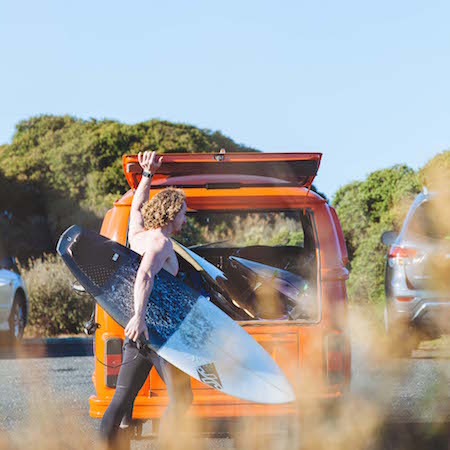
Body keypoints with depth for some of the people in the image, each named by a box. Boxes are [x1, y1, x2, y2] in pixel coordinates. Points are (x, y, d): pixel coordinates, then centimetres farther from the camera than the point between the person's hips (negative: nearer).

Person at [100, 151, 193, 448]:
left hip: (137, 332, 9)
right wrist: (139, 315, -41)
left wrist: (148, 175, 34)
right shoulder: (161, 242, -12)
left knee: (122, 399, 6)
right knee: (181, 397, -3)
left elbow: (137, 206, 35)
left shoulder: (138, 235, 14)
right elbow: (145, 275, -29)